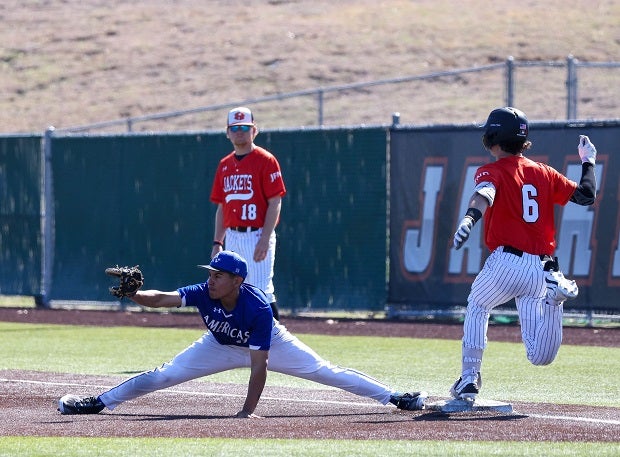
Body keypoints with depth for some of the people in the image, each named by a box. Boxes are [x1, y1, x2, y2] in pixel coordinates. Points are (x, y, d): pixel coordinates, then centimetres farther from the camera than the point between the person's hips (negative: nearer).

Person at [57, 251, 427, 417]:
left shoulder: (258, 308, -40)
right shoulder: (203, 294, -29)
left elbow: (259, 364, -41)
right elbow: (162, 298, -39)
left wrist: (249, 410, -45)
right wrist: (134, 294, -61)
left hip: (271, 344, -3)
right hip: (222, 347, 4)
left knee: (327, 373, -5)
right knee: (163, 376, -3)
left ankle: (394, 397, 4)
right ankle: (99, 402, 5)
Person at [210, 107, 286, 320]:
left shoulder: (266, 161, -5)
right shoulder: (225, 165, 15)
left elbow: (275, 203, -10)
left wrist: (264, 239, -18)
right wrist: (217, 242, 12)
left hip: (256, 236, -7)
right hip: (232, 237, 7)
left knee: (261, 292, -13)